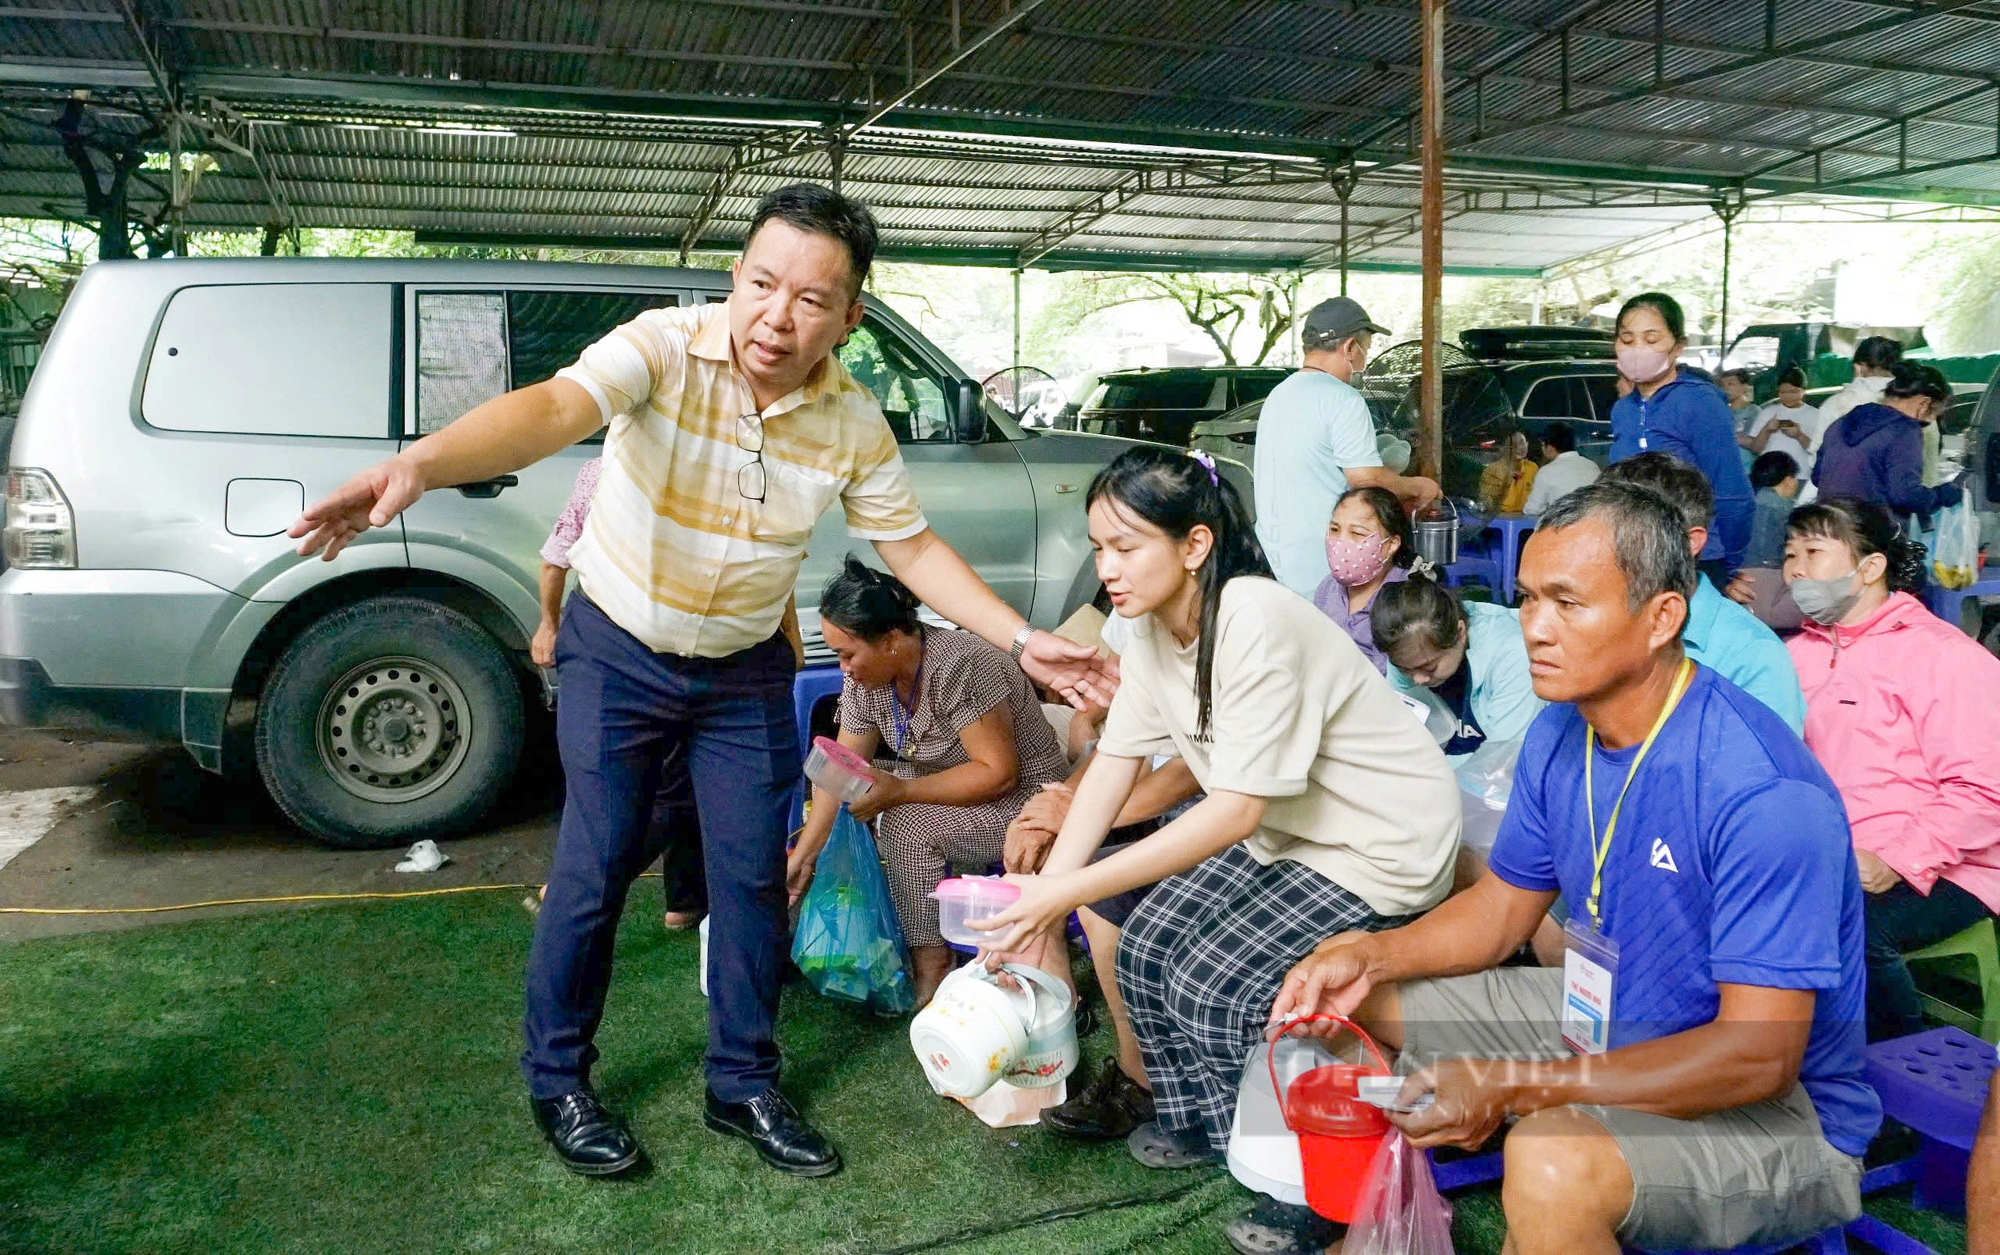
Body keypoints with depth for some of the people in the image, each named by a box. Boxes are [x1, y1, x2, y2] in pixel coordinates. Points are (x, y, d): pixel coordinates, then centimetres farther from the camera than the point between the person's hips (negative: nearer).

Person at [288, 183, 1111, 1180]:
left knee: (753, 874, 5)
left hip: (746, 668, 3)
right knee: (596, 867, 0)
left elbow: (911, 547, -2)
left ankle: (742, 1086, 24)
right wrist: (420, 463, -61)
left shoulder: (853, 423, -12)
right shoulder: (666, 347, -24)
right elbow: (554, 408, -42)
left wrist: (1021, 641, -10)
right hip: (618, 652, -3)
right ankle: (556, 1079, 23)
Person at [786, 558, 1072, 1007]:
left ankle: (931, 971, -13)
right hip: (948, 782, 9)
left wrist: (899, 792, -30)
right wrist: (802, 857, -7)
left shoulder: (957, 667, -30)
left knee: (906, 825, -29)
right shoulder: (865, 678, -7)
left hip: (1025, 798, -8)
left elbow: (999, 772, -29)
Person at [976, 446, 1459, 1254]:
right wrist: (1043, 893, -16)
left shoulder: (1254, 623, -31)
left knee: (1216, 987, -16)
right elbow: (1117, 761, -6)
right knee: (1147, 948, 0)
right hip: (1283, 828, 8)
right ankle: (1199, 1124, 25)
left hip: (1382, 845, -8)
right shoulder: (1153, 625, -5)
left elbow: (1237, 810, -32)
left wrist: (1072, 890, -33)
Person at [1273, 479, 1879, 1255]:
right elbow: (1503, 905, 8)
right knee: (1344, 1003, 7)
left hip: (1776, 1112, -8)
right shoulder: (1560, 732, -4)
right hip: (1606, 1028, 8)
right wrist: (1369, 956, -11)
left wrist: (1514, 1086, -33)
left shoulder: (1763, 794, -28)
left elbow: (1758, 1056, -29)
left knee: (1552, 1162, -38)